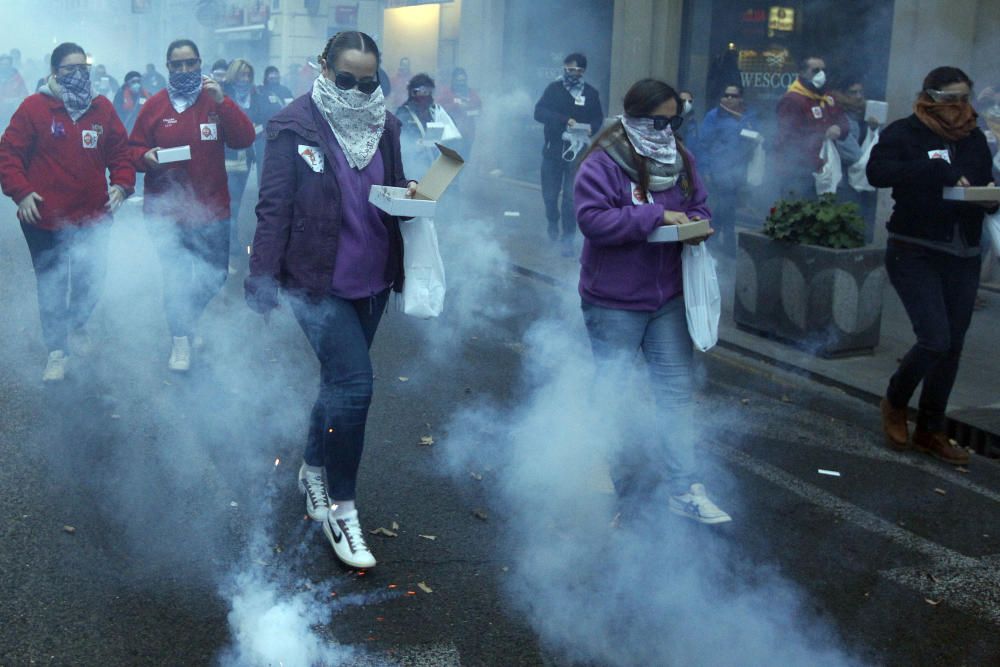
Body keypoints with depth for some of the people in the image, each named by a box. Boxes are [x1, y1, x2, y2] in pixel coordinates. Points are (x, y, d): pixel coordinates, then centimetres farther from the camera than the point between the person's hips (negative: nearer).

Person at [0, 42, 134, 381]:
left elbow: (120, 151, 11)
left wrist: (121, 183, -6)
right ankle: (57, 351, 19)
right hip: (46, 219, -3)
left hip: (94, 218, 3)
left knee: (91, 283, 13)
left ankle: (77, 327, 42)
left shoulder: (103, 109, 6)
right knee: (51, 287, 4)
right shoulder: (34, 107, -4)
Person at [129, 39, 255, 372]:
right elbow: (134, 149, 6)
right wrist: (146, 156, -17)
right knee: (176, 277, 3)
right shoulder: (154, 106, 1)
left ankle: (188, 318, 39)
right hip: (166, 211, -1)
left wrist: (222, 101, -22)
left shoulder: (216, 101, 2)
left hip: (211, 210, 1)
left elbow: (245, 139, -12)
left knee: (215, 276, 10)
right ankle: (180, 339, 23)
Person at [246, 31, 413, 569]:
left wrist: (409, 197, -8)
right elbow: (274, 206, -11)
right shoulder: (294, 127, -11)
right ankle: (340, 508, 2)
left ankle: (313, 472, 40)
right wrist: (263, 276, -15)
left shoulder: (384, 125, 5)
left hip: (372, 279, 6)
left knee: (340, 379, 18)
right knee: (353, 384, -13)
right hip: (318, 280, -6)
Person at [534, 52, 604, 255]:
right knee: (549, 193, 7)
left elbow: (598, 118, 13)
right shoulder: (554, 88, 1)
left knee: (571, 196, -5)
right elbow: (539, 112, -9)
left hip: (577, 152, 0)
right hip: (553, 149, 0)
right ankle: (553, 222, 37)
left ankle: (568, 238, 4)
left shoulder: (591, 93, 5)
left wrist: (591, 128, -11)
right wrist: (564, 120, -22)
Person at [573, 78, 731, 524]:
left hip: (668, 297, 6)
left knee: (677, 390, 7)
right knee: (609, 391, 8)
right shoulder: (603, 163, -14)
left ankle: (683, 488, 15)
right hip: (614, 302, -6)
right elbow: (593, 219, -25)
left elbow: (699, 204, 16)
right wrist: (657, 215, -26)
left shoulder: (680, 158, 6)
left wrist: (696, 223, -8)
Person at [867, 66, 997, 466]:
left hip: (963, 258, 6)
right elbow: (877, 172, -22)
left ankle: (930, 431, 21)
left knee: (952, 346, 7)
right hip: (915, 253, -5)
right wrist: (938, 171, -27)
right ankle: (895, 404, 14)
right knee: (935, 339, -14)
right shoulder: (904, 133, -5)